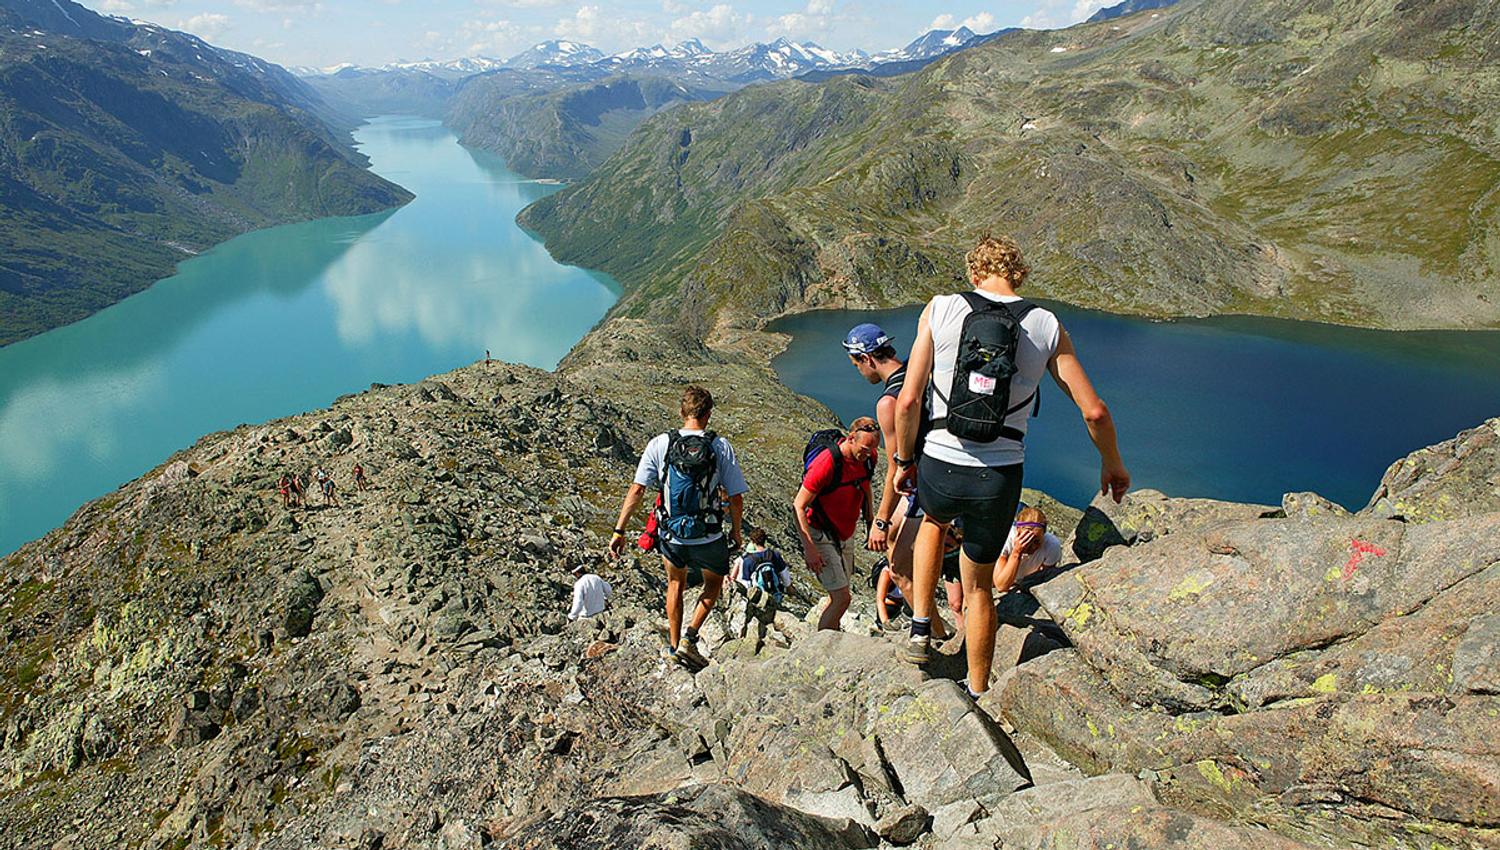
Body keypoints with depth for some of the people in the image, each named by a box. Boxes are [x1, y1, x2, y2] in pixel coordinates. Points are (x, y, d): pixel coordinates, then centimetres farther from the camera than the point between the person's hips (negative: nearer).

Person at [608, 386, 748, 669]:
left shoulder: (659, 444, -7)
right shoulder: (721, 446, -10)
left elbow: (636, 490, -9)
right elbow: (736, 498, -7)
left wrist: (619, 531, -2)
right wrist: (736, 531, 10)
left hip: (671, 536, 2)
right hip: (709, 539, -2)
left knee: (676, 583, 29)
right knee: (714, 583, 27)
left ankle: (674, 645, 34)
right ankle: (689, 638, 13)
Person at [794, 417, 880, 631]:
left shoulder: (868, 457, -6)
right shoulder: (826, 463, -27)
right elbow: (798, 507, -23)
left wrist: (870, 518, 17)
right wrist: (809, 549, -27)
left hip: (845, 535, 7)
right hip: (821, 535, -7)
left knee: (838, 597, 13)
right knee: (841, 598, -13)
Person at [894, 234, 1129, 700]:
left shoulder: (940, 310, -5)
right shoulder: (1046, 326, -1)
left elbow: (908, 401, -8)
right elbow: (1095, 411, 1)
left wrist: (904, 460, 8)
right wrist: (1112, 465, 19)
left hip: (940, 469, 0)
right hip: (1000, 478, 0)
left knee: (934, 518, 37)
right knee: (979, 585, 21)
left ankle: (921, 628, 32)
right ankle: (978, 694, 33)